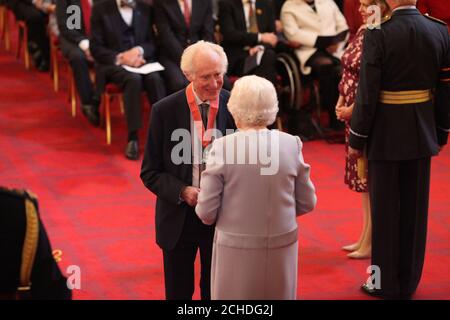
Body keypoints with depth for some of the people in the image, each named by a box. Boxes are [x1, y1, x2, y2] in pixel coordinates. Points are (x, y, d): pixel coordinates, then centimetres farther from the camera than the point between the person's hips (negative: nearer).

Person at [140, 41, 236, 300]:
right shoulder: (165, 111, -11)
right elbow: (150, 172, -6)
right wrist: (183, 192, -22)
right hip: (179, 218, 0)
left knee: (216, 291, 16)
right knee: (178, 292, 15)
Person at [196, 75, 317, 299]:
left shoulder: (222, 147, -14)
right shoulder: (291, 144, -7)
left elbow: (206, 212, -11)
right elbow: (307, 203, 2)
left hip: (236, 248, -2)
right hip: (282, 247, 2)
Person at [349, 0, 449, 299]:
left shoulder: (378, 36, -17)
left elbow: (367, 94, -15)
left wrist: (356, 140, -4)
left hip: (386, 136, -4)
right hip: (422, 136, 4)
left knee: (386, 209, 8)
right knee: (415, 209, 14)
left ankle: (387, 283, 18)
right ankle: (409, 281, 25)